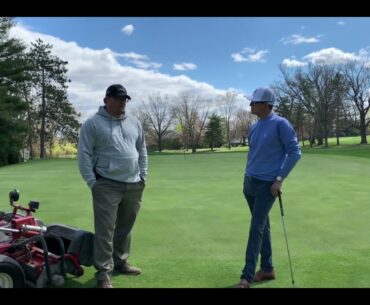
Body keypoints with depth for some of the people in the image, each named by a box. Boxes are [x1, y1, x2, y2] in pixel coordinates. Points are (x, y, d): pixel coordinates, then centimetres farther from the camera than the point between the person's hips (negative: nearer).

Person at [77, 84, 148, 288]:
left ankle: (120, 262, 30)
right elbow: (84, 155, -6)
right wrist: (92, 182, -10)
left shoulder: (134, 123, 12)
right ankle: (103, 273, 7)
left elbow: (142, 150, 17)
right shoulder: (93, 124, -4)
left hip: (134, 185, 5)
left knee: (125, 227, 14)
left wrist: (142, 176, 10)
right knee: (105, 230, -3)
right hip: (107, 186, -5)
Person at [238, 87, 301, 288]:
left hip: (267, 185, -7)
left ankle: (246, 277, -1)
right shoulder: (254, 127, 10)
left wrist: (280, 179, -16)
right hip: (249, 183, 7)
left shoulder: (281, 124, -11)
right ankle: (267, 269, 26)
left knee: (256, 228, -7)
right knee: (263, 226, 14)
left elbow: (294, 152, -12)